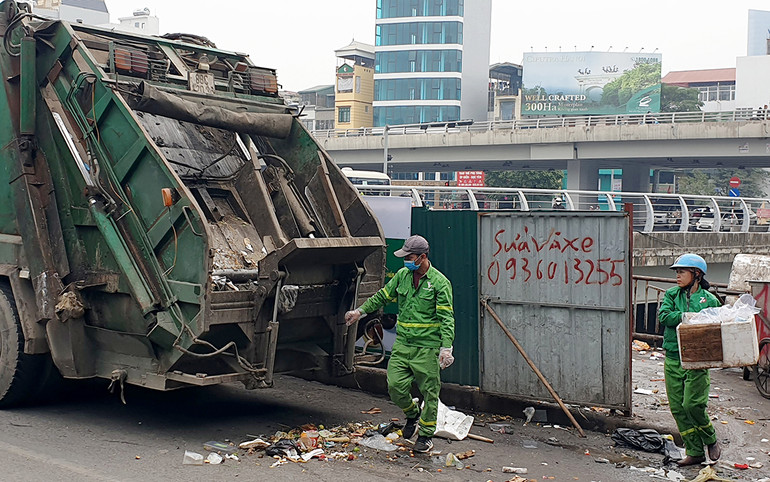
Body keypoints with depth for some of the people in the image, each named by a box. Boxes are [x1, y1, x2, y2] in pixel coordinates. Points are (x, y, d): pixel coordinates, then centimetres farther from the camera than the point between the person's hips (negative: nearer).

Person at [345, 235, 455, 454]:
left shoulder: (440, 282, -9)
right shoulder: (402, 275, 7)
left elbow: (446, 318, -13)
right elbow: (382, 296, 21)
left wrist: (446, 348, -21)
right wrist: (360, 311, 18)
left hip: (427, 346, -5)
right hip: (403, 343, 5)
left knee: (429, 391, 2)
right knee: (395, 385, -3)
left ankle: (425, 435, 18)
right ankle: (412, 414, 26)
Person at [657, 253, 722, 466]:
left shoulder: (709, 300, 2)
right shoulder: (671, 294, 9)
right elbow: (664, 315, -7)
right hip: (673, 359, 4)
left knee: (692, 404, -13)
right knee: (677, 408, 4)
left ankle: (711, 440, 15)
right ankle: (694, 452, 16)